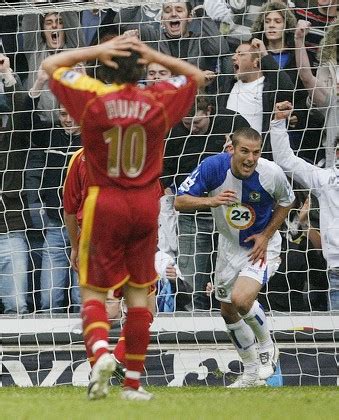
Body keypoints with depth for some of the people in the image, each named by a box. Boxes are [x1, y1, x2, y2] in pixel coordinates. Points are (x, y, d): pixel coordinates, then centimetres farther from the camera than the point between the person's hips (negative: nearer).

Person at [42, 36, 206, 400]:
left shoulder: (92, 99, -11)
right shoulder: (158, 101, -5)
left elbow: (50, 65, 4)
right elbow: (196, 76, 14)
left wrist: (95, 51, -1)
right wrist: (154, 56, 3)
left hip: (104, 204, -2)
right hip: (146, 206, 2)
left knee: (93, 290, 5)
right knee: (138, 292, 9)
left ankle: (100, 351, -23)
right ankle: (133, 381, 10)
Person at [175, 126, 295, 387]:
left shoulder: (272, 173, -24)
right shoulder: (212, 167, -23)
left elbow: (286, 201, -2)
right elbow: (180, 202, -20)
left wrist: (266, 235, -12)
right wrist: (211, 201, -39)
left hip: (262, 246, -4)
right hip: (229, 245, 4)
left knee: (242, 299, -26)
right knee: (228, 311, 12)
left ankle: (267, 346, 4)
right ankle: (252, 373, 30)